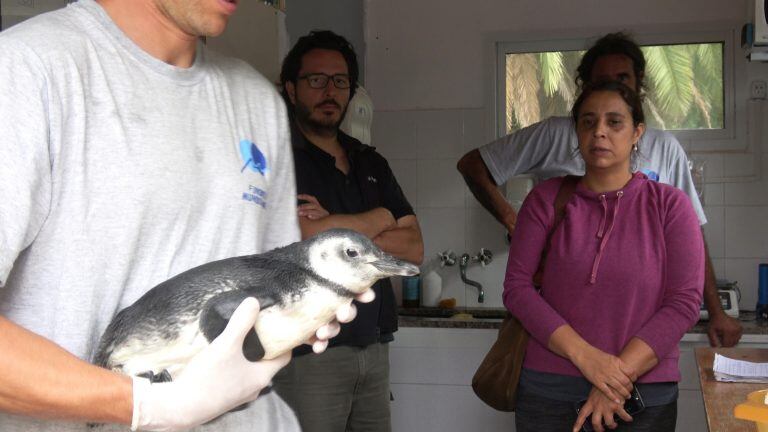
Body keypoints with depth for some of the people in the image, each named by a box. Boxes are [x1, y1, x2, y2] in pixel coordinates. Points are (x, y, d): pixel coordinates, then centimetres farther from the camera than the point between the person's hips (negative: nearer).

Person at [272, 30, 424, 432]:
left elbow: (414, 248, 6)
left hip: (375, 347, 6)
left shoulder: (371, 163, 15)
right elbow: (307, 237, -19)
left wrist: (337, 231, -10)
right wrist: (381, 218, -2)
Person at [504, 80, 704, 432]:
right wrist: (584, 355, -16)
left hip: (643, 398, 0)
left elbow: (684, 302, -6)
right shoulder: (546, 199, 2)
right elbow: (517, 287, -5)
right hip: (547, 392, 1)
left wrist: (620, 373, -15)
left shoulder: (670, 204, 0)